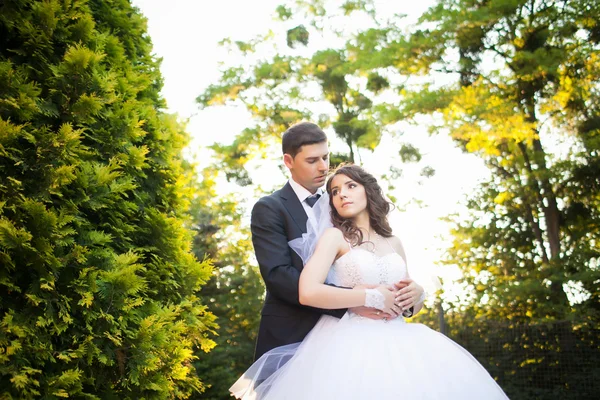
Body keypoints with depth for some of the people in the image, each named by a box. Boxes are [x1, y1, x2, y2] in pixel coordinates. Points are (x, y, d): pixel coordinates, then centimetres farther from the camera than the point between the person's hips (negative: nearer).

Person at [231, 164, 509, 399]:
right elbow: (308, 292, -15)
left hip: (397, 343, 5)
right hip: (351, 344, -5)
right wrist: (372, 297, -12)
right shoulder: (334, 236, 2)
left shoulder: (393, 243, 18)